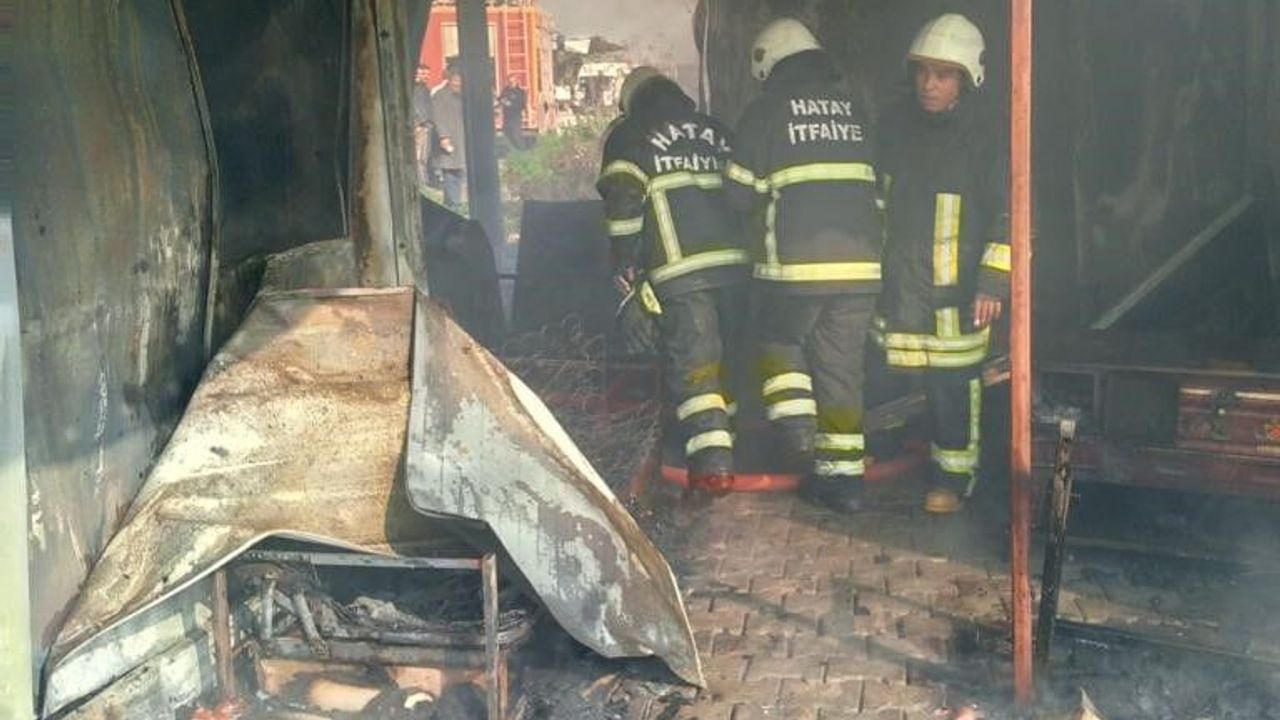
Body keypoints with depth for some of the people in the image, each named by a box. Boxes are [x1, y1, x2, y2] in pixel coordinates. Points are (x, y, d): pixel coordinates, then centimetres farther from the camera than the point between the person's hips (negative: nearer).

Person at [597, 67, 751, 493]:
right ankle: (719, 436, 26)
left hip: (679, 270, -5)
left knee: (691, 361, -6)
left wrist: (624, 263, 0)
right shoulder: (717, 132, 23)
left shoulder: (627, 135, 8)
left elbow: (623, 198, -5)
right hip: (735, 261, 5)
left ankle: (711, 460, -17)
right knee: (725, 353, 17)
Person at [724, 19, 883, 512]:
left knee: (782, 341, 19)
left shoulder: (767, 107, 0)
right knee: (842, 364, 11)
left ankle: (797, 429, 0)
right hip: (861, 262, 4)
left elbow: (742, 192, 1)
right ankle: (843, 474, 13)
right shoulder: (853, 106, 13)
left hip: (796, 262, -4)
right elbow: (876, 183, 18)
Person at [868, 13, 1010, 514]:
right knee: (875, 375, 11)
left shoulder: (983, 137, -9)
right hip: (892, 281, 4)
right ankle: (861, 448, 33)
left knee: (952, 384, 4)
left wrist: (994, 282, -12)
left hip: (953, 289, -4)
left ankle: (955, 474, 19)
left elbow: (1009, 216, -7)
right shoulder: (894, 125, 4)